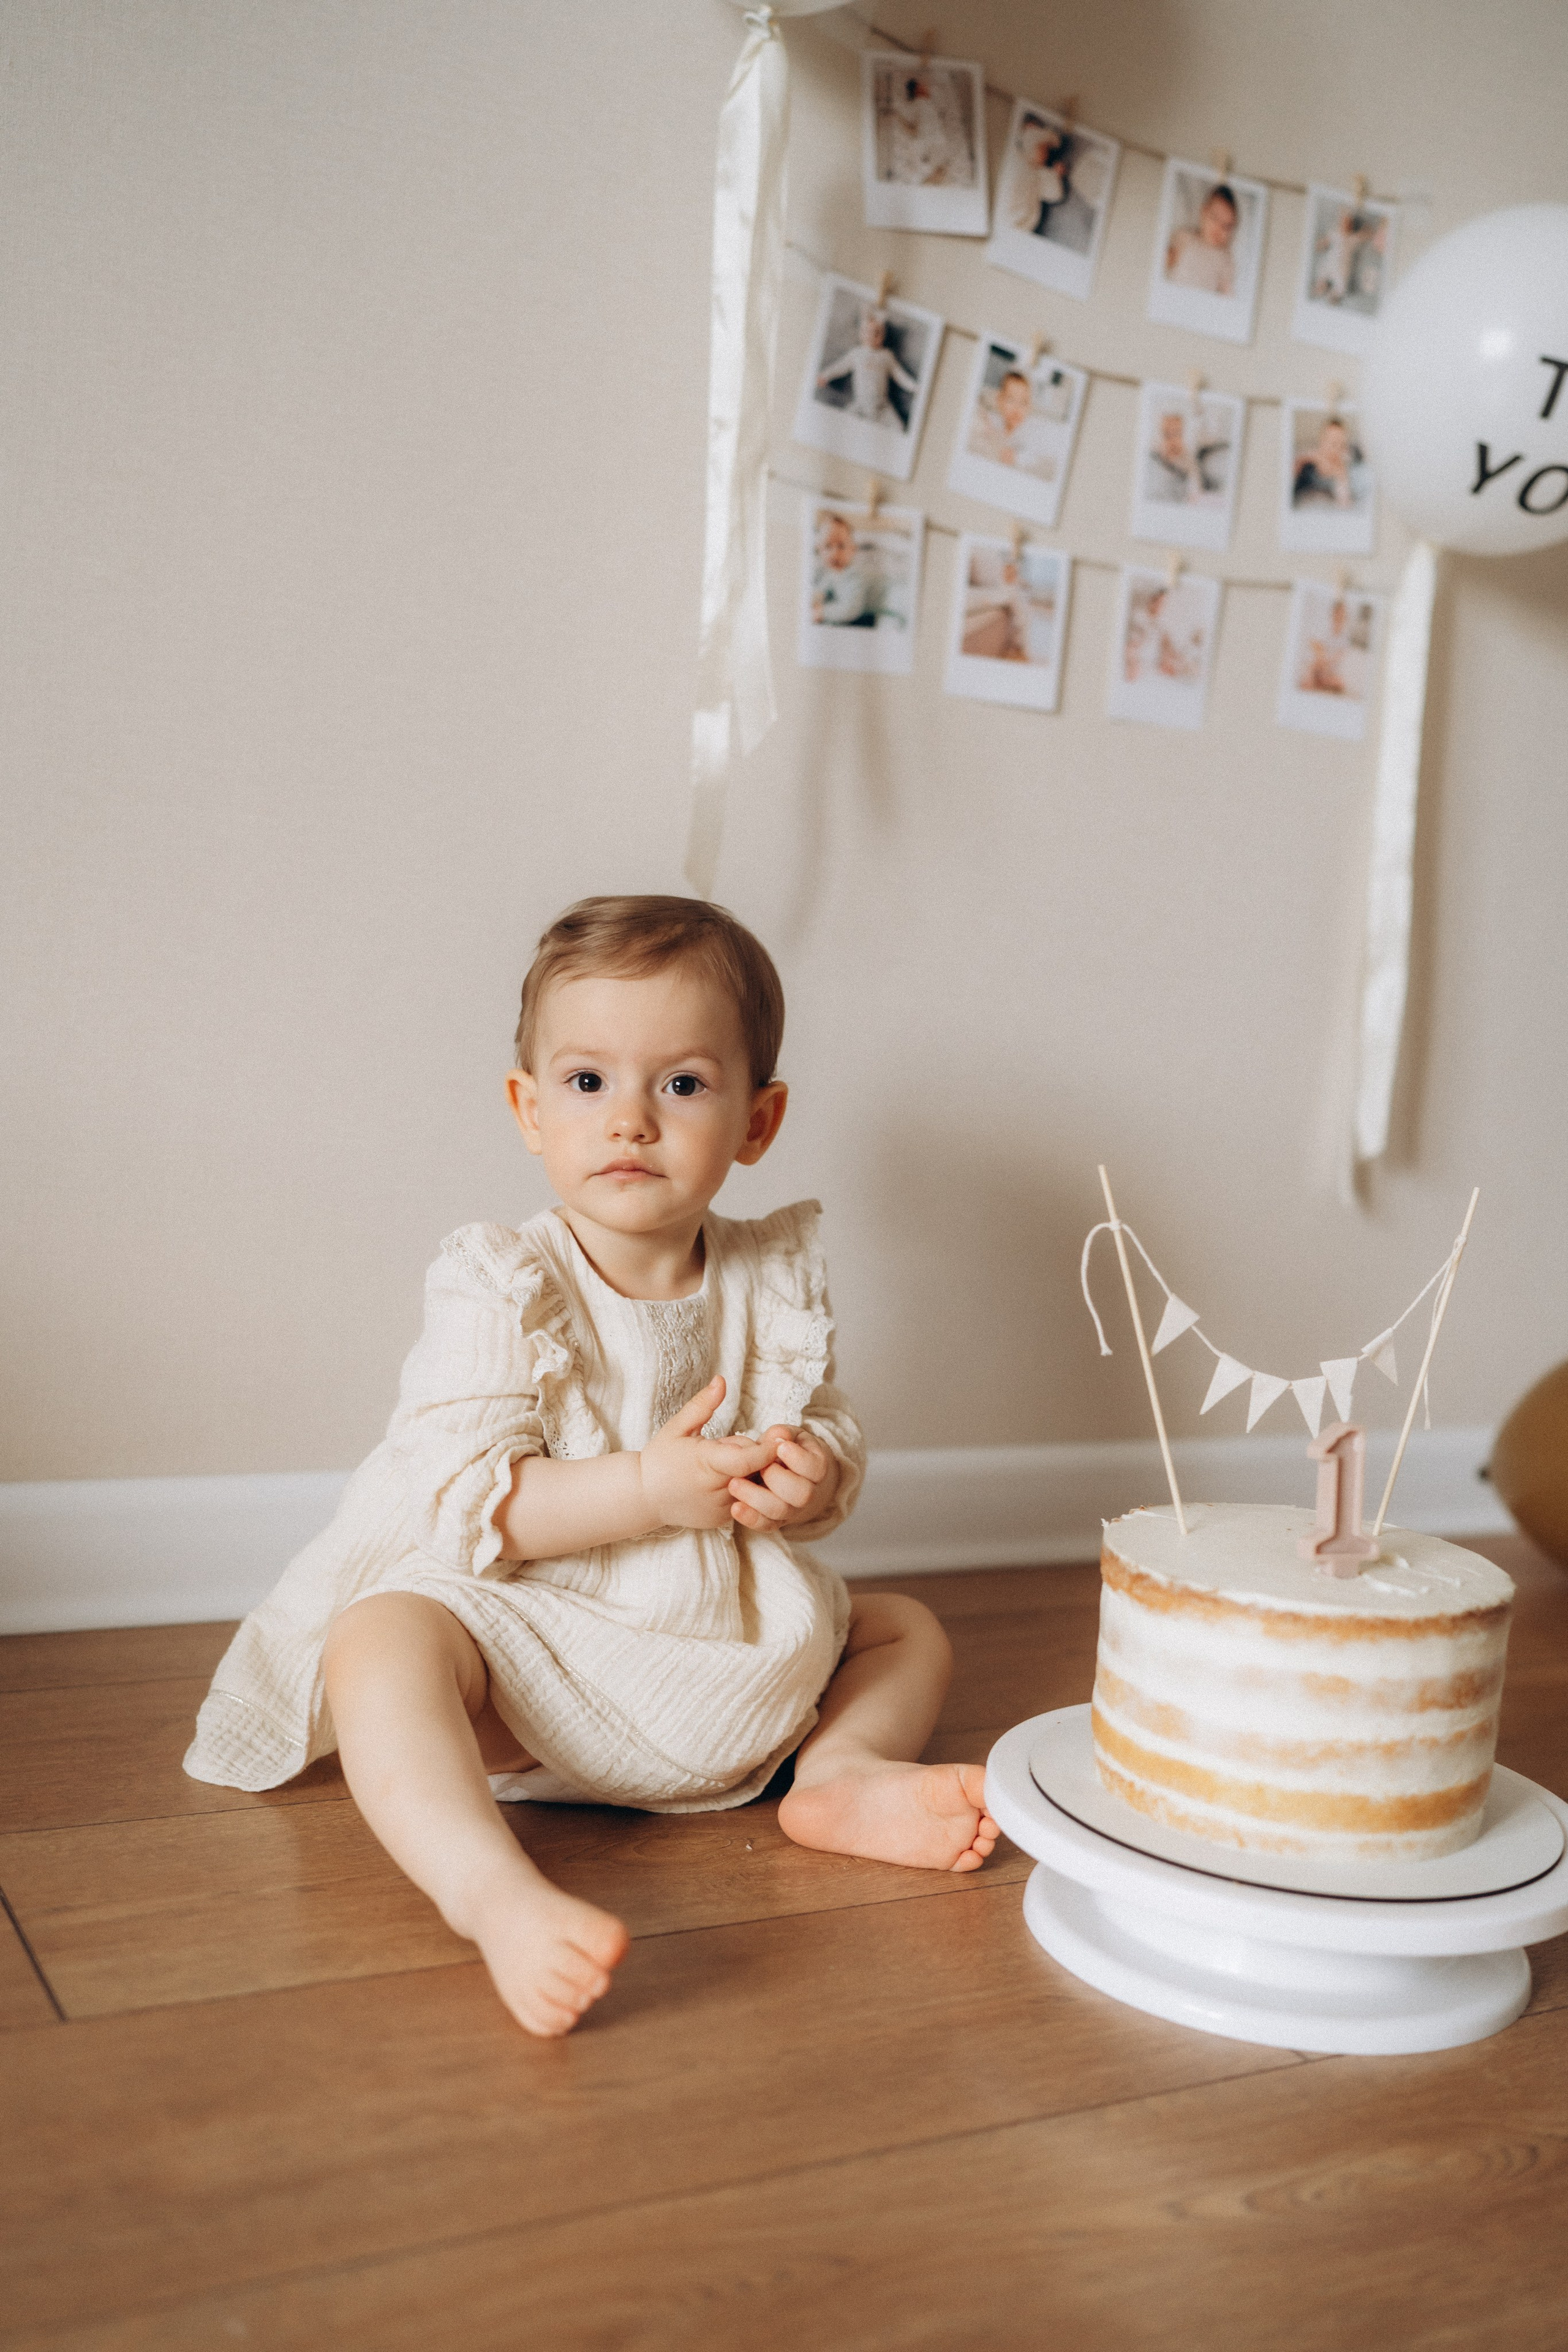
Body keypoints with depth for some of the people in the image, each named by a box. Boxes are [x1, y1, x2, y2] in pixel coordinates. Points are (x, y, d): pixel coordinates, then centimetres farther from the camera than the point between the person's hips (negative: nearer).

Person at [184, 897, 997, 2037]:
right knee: (380, 1641, -34)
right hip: (536, 1658, -5)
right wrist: (648, 1490, -31)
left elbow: (832, 1440, 9)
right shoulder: (501, 1290, -13)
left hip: (737, 1652, 6)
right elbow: (460, 1504, -20)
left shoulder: (774, 1279, 0)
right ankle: (493, 1889, -51)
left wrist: (815, 1478, -17)